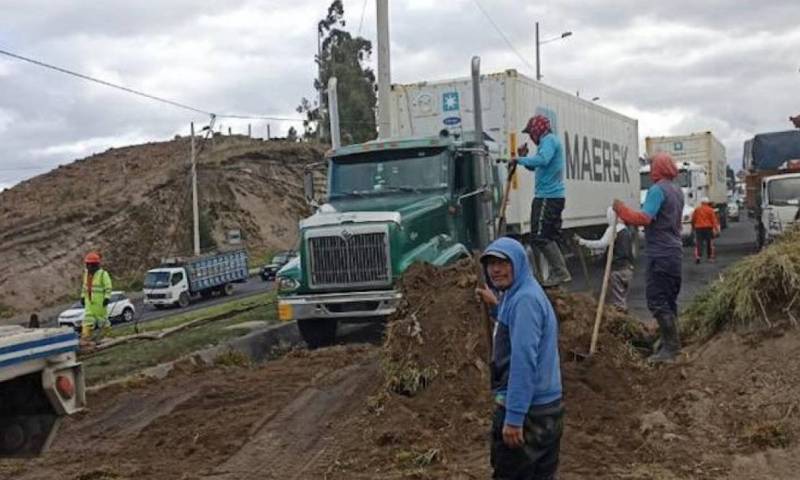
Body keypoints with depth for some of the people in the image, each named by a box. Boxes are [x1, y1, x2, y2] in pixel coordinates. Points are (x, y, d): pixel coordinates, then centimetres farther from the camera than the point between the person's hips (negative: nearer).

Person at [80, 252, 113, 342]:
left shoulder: (103, 274, -11)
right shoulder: (86, 273, 11)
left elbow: (108, 287, -13)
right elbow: (85, 286, 20)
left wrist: (107, 298, -19)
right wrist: (83, 296, 16)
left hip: (100, 300, -6)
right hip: (89, 300, 6)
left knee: (101, 315, 5)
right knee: (87, 317, -1)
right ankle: (86, 334, -4)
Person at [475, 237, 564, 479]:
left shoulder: (525, 299, -19)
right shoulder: (516, 295, 12)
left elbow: (524, 360, -25)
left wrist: (514, 417, -26)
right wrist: (497, 306, 18)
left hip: (527, 409, -10)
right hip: (544, 406, 10)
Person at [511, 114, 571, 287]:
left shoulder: (549, 140, -10)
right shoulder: (551, 141, 22)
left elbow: (542, 160, -30)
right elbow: (537, 167, 30)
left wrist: (519, 159, -20)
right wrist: (524, 158, 14)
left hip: (547, 197, -10)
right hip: (554, 196, 10)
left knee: (540, 237, -11)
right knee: (550, 237, 12)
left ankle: (560, 273, -11)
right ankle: (558, 273, 13)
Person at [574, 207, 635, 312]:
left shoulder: (613, 229, -12)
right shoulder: (627, 230, 16)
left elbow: (601, 244, -24)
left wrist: (582, 242, -23)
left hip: (617, 269, -9)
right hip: (629, 268, 9)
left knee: (617, 301, -5)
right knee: (623, 299, 16)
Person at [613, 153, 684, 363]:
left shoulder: (657, 189, -14)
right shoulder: (677, 191, 16)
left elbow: (644, 218, -23)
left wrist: (621, 209, -12)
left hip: (661, 254, -10)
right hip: (674, 251, 10)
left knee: (657, 300, -7)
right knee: (668, 299, 16)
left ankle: (670, 347, -6)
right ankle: (671, 342, 22)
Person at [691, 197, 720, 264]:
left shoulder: (697, 210, 5)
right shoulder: (710, 210, -1)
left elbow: (693, 220, 10)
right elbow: (714, 220, -3)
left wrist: (693, 227, 23)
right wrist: (716, 229, -2)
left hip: (698, 228, 1)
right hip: (708, 228, -1)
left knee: (698, 243, -2)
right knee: (709, 243, 10)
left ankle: (698, 256, -18)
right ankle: (710, 257, 15)